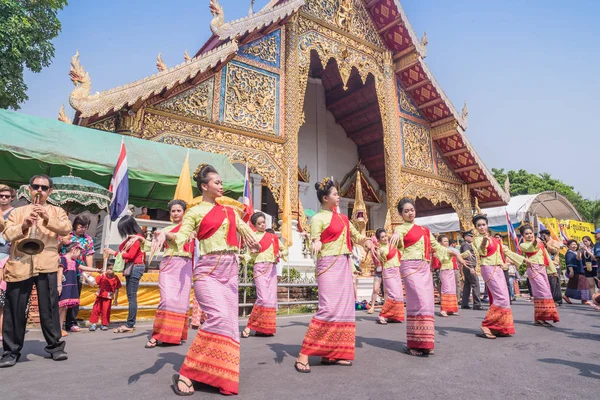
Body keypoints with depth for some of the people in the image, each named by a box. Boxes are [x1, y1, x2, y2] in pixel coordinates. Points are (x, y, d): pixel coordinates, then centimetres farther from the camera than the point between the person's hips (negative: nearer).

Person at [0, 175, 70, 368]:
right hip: (19, 265, 2)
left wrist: (47, 218, -21)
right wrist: (23, 226, -20)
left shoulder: (57, 211, 12)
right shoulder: (17, 212, 15)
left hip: (46, 265, -1)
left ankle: (55, 346, 12)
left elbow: (66, 228, -6)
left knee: (49, 307, 1)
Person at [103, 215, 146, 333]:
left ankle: (130, 325, -5)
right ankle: (130, 323, 14)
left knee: (132, 297, -7)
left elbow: (131, 255, -16)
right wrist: (112, 252, 2)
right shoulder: (131, 238, 15)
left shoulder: (137, 238, -11)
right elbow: (126, 252, 11)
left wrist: (114, 253, -10)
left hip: (135, 268, -9)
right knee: (131, 297, 10)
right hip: (130, 268, 9)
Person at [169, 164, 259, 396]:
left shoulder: (229, 211, 17)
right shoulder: (195, 212, 2)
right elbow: (181, 237, -9)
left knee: (229, 322, 5)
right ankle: (185, 375, -9)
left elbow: (245, 230, 17)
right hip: (208, 270, -6)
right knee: (220, 317, -21)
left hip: (230, 271, 6)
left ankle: (220, 376, 19)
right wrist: (165, 234, -29)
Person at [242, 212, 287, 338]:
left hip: (272, 268, 5)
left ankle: (266, 328, 10)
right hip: (260, 268, -5)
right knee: (263, 298, -15)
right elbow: (250, 256, 0)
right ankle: (250, 326, -1)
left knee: (272, 299, 1)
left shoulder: (273, 237, 16)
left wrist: (281, 253, -3)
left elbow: (285, 250, 19)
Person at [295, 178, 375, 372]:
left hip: (344, 264, 8)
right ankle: (303, 355, -9)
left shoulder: (342, 217, 16)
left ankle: (331, 354, 15)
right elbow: (315, 242, -11)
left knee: (344, 308, 6)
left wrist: (366, 241, 0)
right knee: (329, 308, -16)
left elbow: (355, 235, 20)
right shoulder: (318, 218, -4)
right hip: (329, 265, -8)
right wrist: (316, 243, -34)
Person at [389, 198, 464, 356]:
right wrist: (396, 235, -46)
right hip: (410, 267, -6)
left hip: (425, 268, 6)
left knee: (428, 304, 3)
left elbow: (437, 247, 24)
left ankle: (424, 343, 13)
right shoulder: (401, 228, 1)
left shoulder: (424, 230, 20)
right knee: (420, 303, -15)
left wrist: (454, 253, 11)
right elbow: (396, 236, -22)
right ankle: (414, 344, -7)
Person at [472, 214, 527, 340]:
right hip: (489, 269, -8)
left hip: (499, 270, 8)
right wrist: (483, 243, -50)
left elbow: (506, 251, 26)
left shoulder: (494, 239, 18)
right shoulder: (478, 239, -6)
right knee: (501, 298, -16)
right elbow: (481, 252, -28)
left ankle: (500, 328, 12)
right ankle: (486, 326, -12)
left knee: (504, 299, 5)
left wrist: (523, 259, 26)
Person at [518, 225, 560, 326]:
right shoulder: (523, 245, -1)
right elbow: (531, 249, -24)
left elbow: (546, 256, 20)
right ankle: (539, 318, -9)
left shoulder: (540, 242, 17)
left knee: (547, 292, 7)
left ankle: (540, 318, 16)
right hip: (533, 269, -7)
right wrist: (534, 242, -46)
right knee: (543, 291, -14)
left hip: (542, 269, 7)